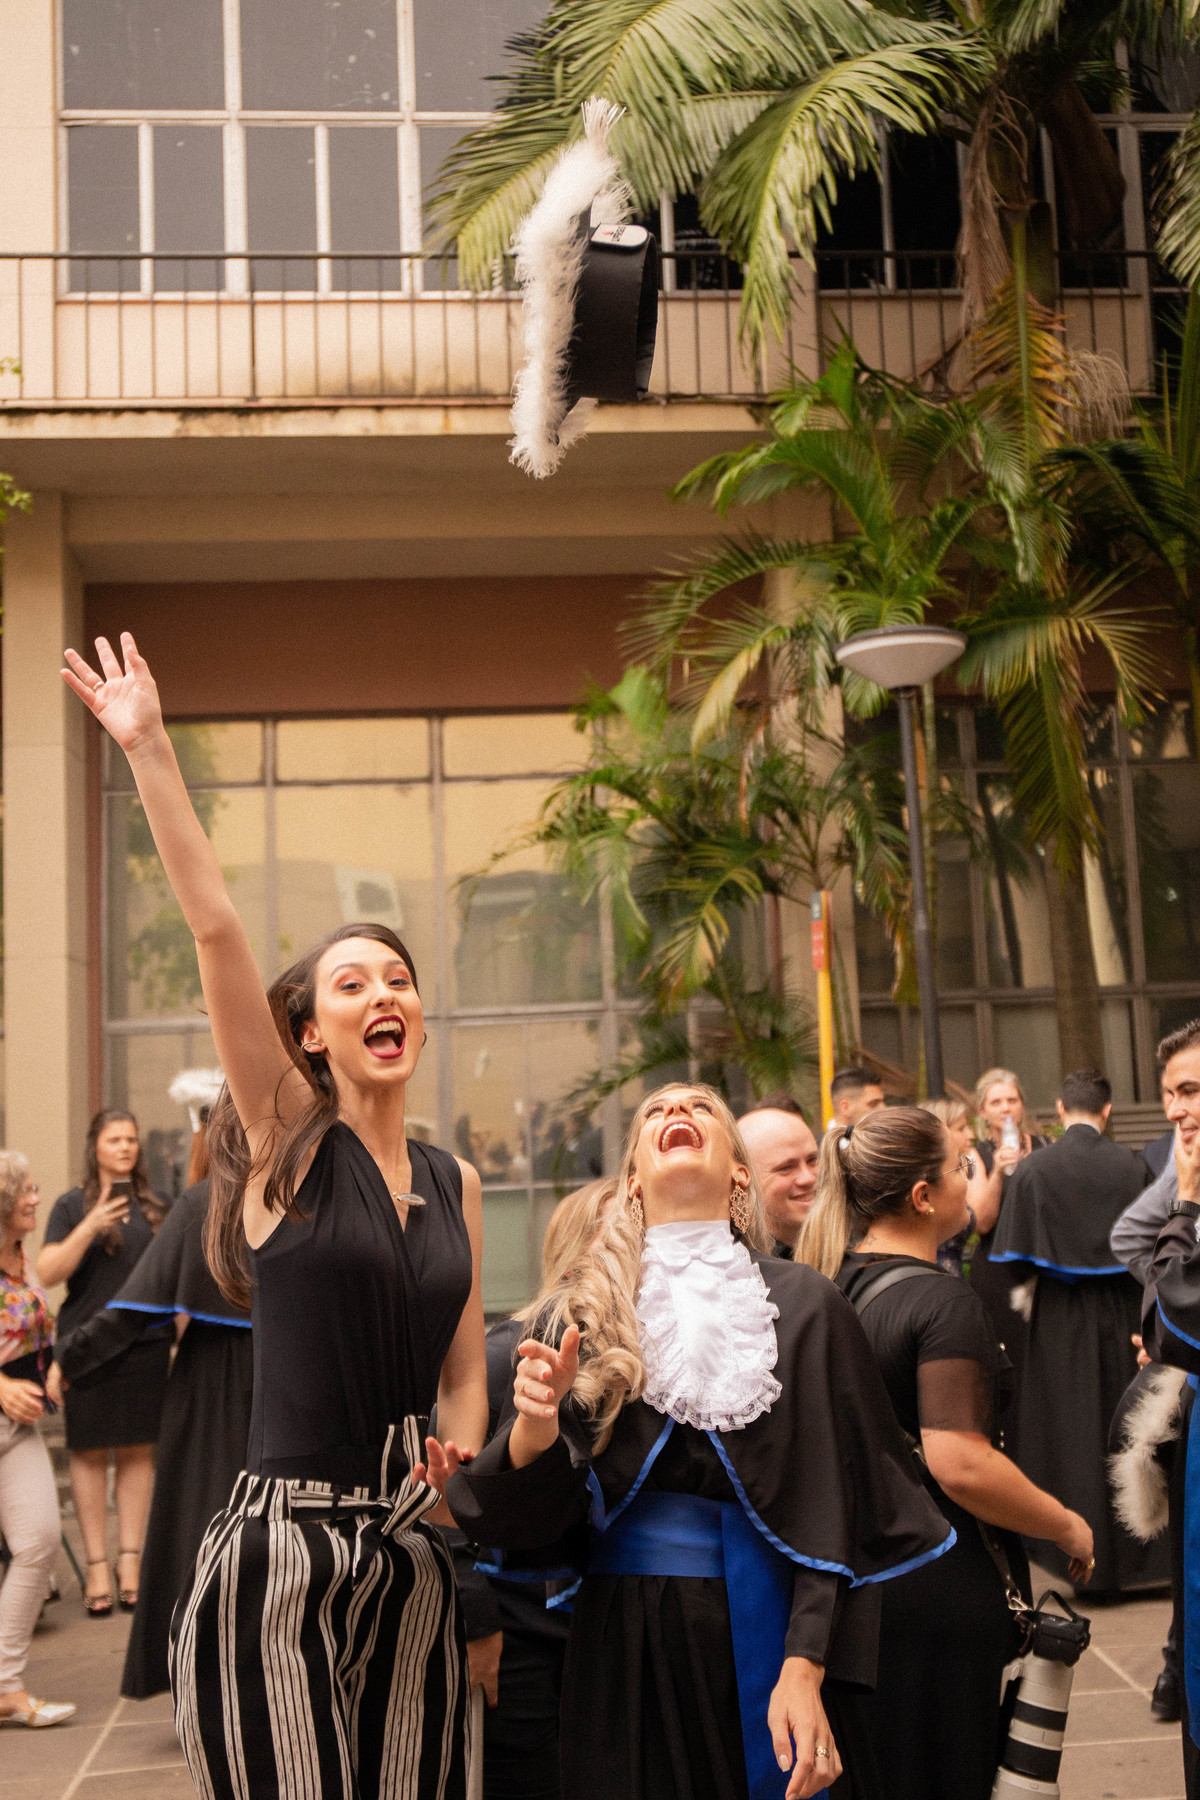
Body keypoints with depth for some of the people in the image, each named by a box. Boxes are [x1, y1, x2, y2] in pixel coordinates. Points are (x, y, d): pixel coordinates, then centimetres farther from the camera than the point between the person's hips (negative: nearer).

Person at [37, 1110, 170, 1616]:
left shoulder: (156, 1207, 10)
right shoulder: (72, 1205, 2)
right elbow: (48, 1274, -7)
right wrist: (90, 1227, -18)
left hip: (146, 1343, 3)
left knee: (139, 1450, 5)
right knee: (89, 1452, 1)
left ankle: (130, 1560, 13)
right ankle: (96, 1565, 9)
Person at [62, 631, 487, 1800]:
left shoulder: (454, 1183, 10)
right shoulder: (288, 1142, -4)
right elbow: (214, 927, -14)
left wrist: (462, 1473, -2)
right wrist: (147, 750, -17)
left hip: (411, 1558, 5)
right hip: (281, 1548, -4)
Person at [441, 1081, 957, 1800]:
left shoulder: (803, 1305, -2)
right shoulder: (577, 1313, 2)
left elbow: (833, 1506, -5)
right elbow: (537, 1514, -2)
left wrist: (804, 1670, -15)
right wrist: (535, 1423, -23)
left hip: (763, 1636, -1)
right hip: (623, 1647, 1)